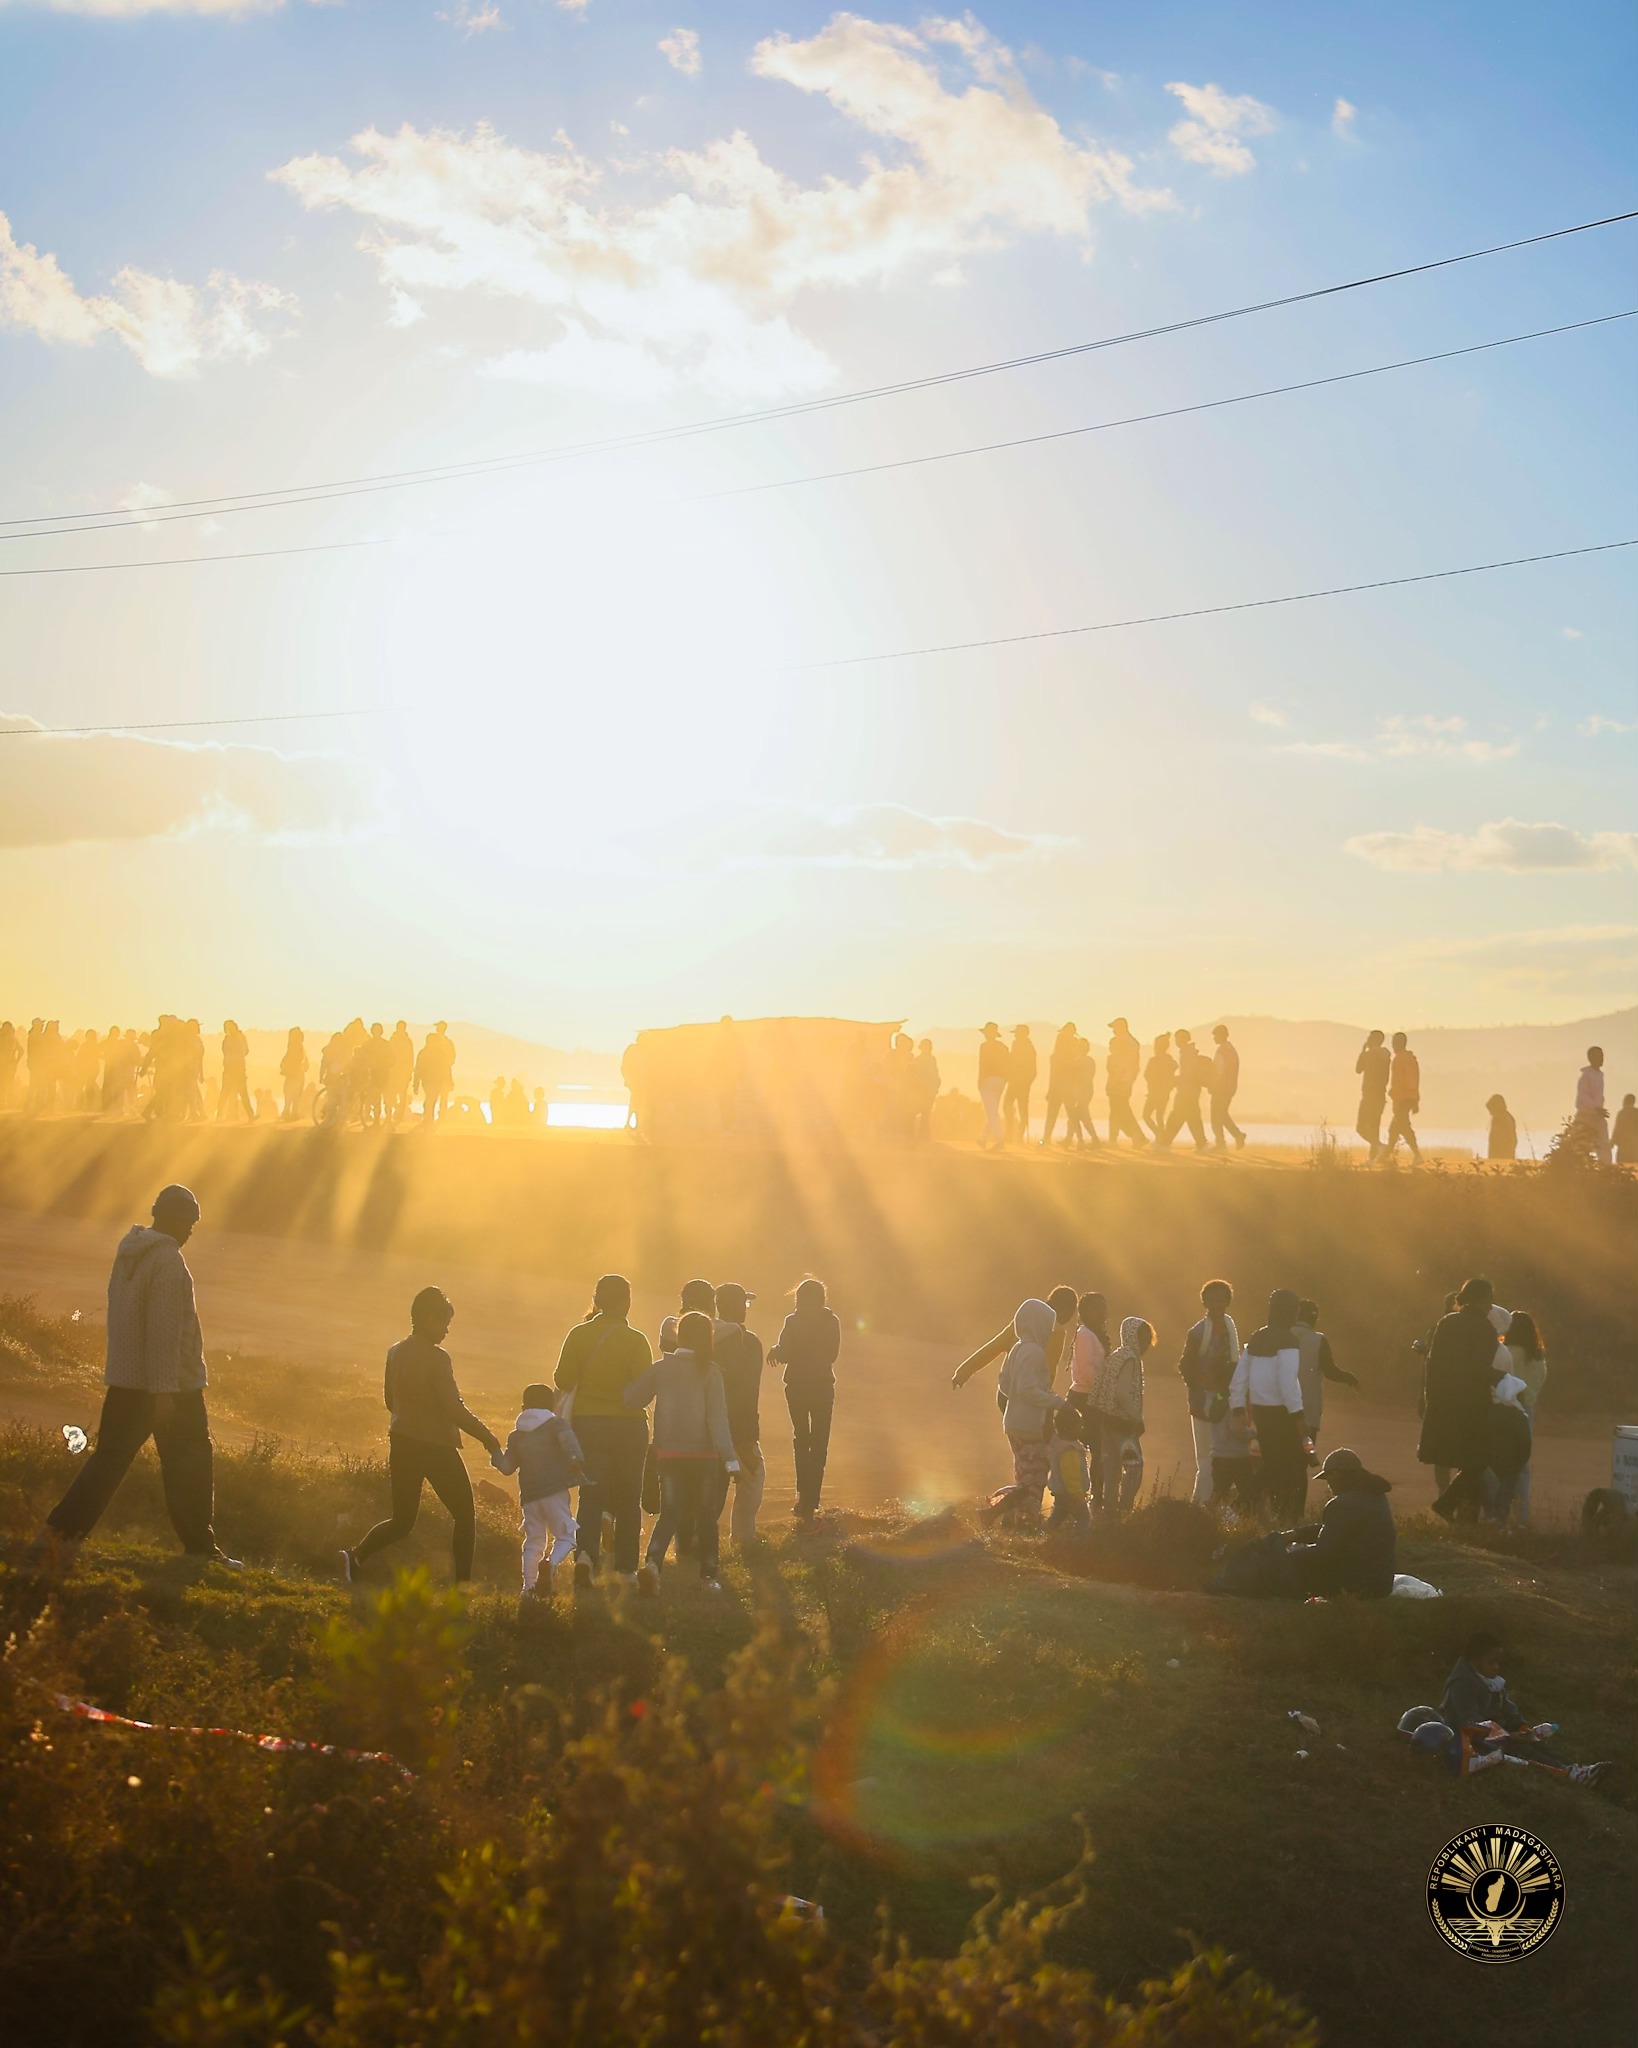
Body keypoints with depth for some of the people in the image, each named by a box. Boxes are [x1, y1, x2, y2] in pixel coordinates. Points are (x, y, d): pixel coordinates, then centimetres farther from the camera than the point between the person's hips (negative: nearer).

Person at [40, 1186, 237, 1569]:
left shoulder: (129, 1252, 9)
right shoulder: (168, 1260, -18)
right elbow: (163, 1328, -23)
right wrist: (165, 1391, -23)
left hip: (124, 1379, 8)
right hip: (173, 1383, -8)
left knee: (111, 1454, 8)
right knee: (188, 1465, 4)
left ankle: (63, 1526, -3)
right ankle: (200, 1546, 12)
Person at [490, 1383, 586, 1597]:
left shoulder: (516, 1436, 16)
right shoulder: (555, 1424, 4)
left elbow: (507, 1467, 17)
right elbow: (567, 1439, -18)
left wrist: (495, 1454, 34)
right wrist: (576, 1458, -34)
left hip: (529, 1495, 4)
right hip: (554, 1491, -4)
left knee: (533, 1542, 12)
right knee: (565, 1535, 0)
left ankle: (529, 1586, 4)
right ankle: (550, 1563, -28)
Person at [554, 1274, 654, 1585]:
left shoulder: (579, 1335, -3)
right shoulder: (635, 1340, -8)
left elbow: (563, 1381, -4)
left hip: (588, 1424, 1)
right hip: (628, 1427, -1)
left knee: (591, 1492, 5)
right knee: (628, 1497, 13)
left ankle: (585, 1551, -20)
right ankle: (627, 1568, 16)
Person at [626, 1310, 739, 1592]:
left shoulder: (660, 1367, 0)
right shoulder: (710, 1371, -7)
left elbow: (631, 1399, 0)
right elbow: (718, 1417, -13)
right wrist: (730, 1458, -15)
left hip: (669, 1453, 2)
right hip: (703, 1453, -2)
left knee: (670, 1513, 6)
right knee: (706, 1516, 12)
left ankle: (652, 1562, -19)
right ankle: (709, 1576, 15)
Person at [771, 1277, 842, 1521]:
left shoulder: (793, 1322, -9)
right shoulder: (832, 1322, -2)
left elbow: (784, 1355, -13)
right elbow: (832, 1354, 5)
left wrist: (775, 1350, 8)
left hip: (797, 1387, -1)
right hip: (823, 1386, 1)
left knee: (801, 1439, 18)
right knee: (819, 1444, 5)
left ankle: (804, 1495, 11)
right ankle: (811, 1501, -3)